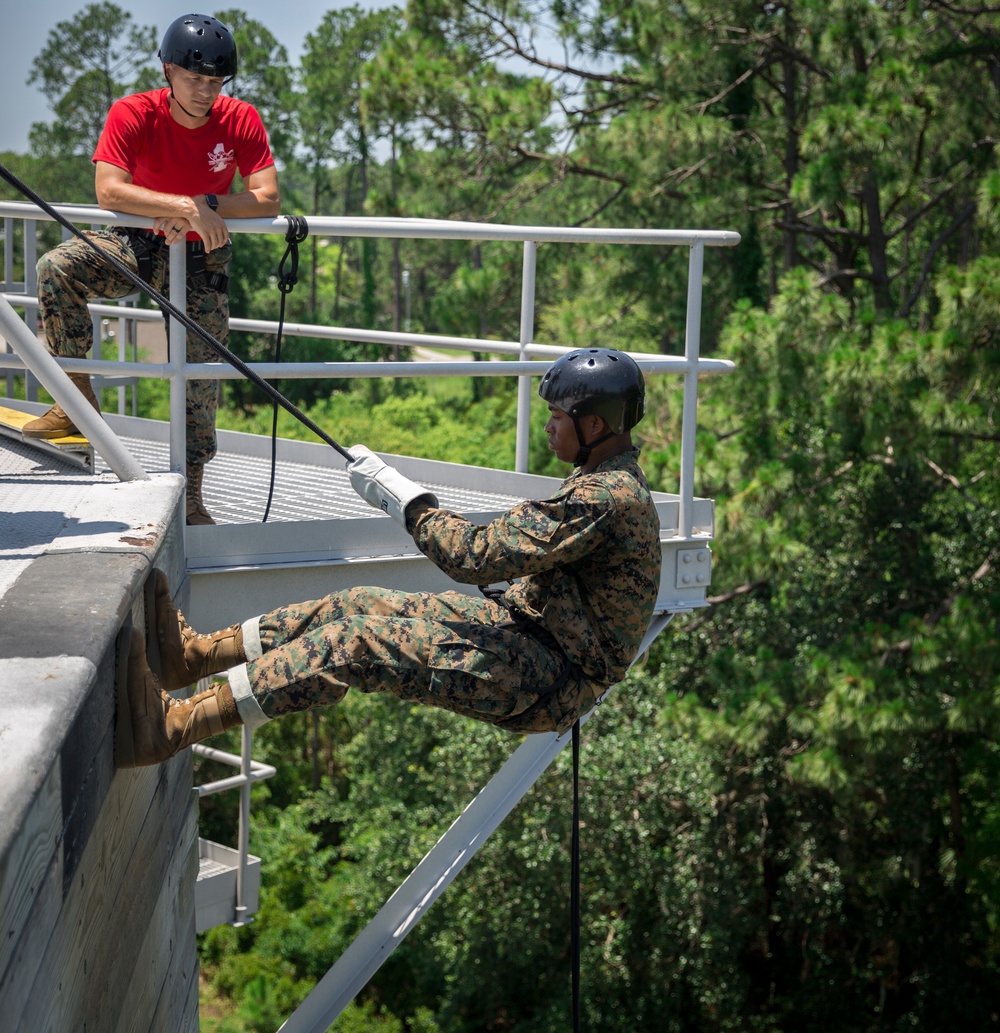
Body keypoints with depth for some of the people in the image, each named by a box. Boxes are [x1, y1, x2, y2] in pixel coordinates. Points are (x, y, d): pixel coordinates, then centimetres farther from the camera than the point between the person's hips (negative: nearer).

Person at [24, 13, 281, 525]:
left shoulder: (241, 121, -15)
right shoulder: (132, 114, -20)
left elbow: (267, 200, -20)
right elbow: (107, 191, -33)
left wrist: (204, 205, -31)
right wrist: (185, 206, -40)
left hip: (202, 257, 1)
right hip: (138, 244, -1)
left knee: (199, 376, -3)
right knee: (57, 268, -28)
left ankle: (189, 496, 11)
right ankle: (78, 399, -15)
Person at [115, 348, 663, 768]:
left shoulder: (606, 498, -22)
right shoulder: (608, 481, 13)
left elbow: (480, 557, -26)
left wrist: (401, 496, -16)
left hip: (551, 681, -10)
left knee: (355, 644, -21)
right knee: (353, 606, 3)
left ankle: (170, 726, -23)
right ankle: (194, 654, 11)